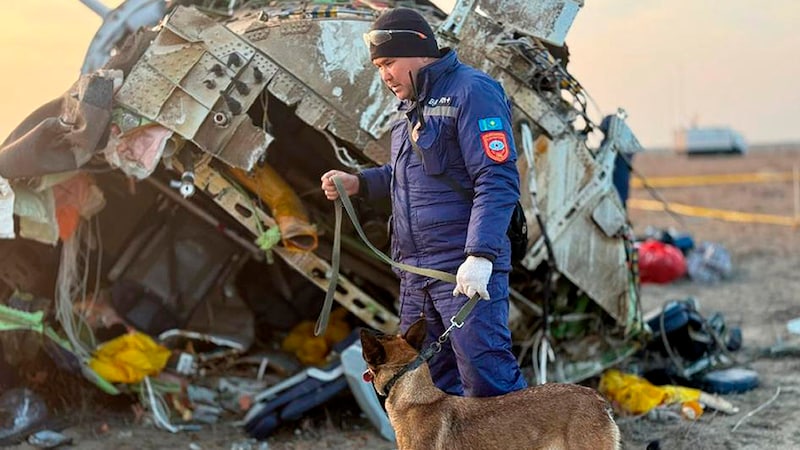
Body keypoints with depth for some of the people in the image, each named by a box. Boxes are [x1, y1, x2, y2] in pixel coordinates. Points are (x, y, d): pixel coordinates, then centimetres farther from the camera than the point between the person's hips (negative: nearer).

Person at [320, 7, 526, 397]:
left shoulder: (471, 92, -10)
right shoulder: (414, 103, 19)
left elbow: (497, 181, -18)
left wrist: (480, 256, -27)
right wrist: (357, 183, 15)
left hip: (466, 269, -9)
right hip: (415, 269, 9)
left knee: (487, 379, -14)